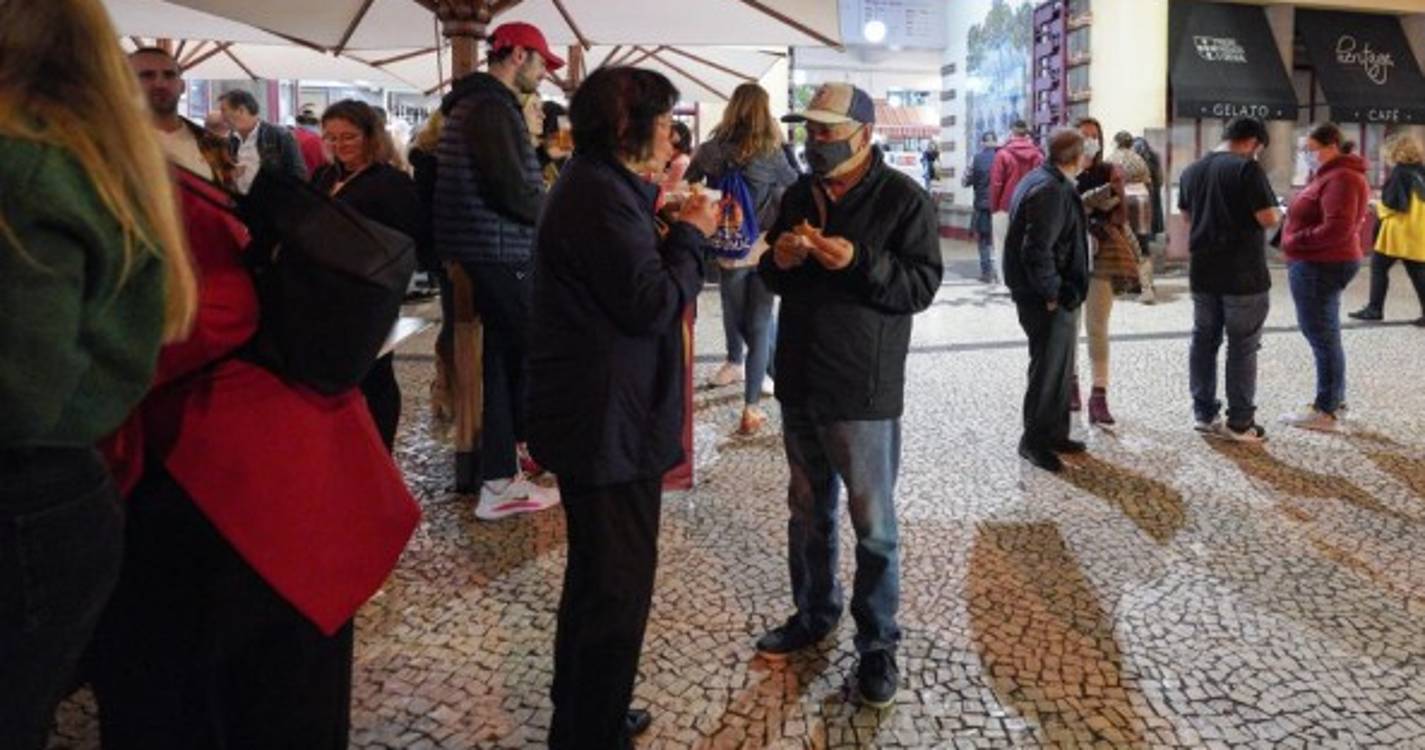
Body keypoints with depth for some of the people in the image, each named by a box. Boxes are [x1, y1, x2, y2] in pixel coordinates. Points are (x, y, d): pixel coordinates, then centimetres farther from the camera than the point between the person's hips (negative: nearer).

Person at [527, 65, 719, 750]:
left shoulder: (599, 185, 14)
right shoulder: (601, 197, -20)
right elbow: (652, 307, -22)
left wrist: (679, 235, 5)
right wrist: (689, 235, -9)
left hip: (598, 414, 12)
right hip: (607, 423, -12)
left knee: (598, 572, 23)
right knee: (618, 582, 0)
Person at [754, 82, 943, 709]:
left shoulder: (903, 198, -8)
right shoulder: (799, 195, 11)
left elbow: (923, 285, -14)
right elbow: (773, 280, 17)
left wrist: (859, 262, -27)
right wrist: (779, 260, -6)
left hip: (863, 390, -6)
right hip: (798, 382, 6)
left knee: (873, 526, 4)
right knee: (808, 511, 18)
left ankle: (877, 643, 18)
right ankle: (813, 614, 36)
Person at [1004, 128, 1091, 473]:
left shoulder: (1040, 179, 12)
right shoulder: (1052, 190, -20)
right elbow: (1036, 250, -27)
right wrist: (1052, 293, -18)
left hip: (1053, 294, 11)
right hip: (1048, 300, -11)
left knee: (1059, 367, 18)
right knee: (1050, 369, -2)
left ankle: (1054, 433, 29)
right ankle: (1034, 440, 9)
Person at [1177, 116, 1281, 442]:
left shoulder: (1192, 170, 9)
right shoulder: (1248, 169, -13)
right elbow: (1268, 219, -16)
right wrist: (1278, 214, 5)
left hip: (1202, 272, 6)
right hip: (1243, 274, -6)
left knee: (1203, 341, 12)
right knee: (1242, 347, 1)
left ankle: (1203, 413, 17)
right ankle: (1240, 422, 5)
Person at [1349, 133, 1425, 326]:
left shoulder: (1400, 172, -12)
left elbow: (1393, 203, -17)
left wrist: (1378, 208, 2)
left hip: (1399, 232, -7)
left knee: (1379, 267, 5)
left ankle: (1375, 309, 6)